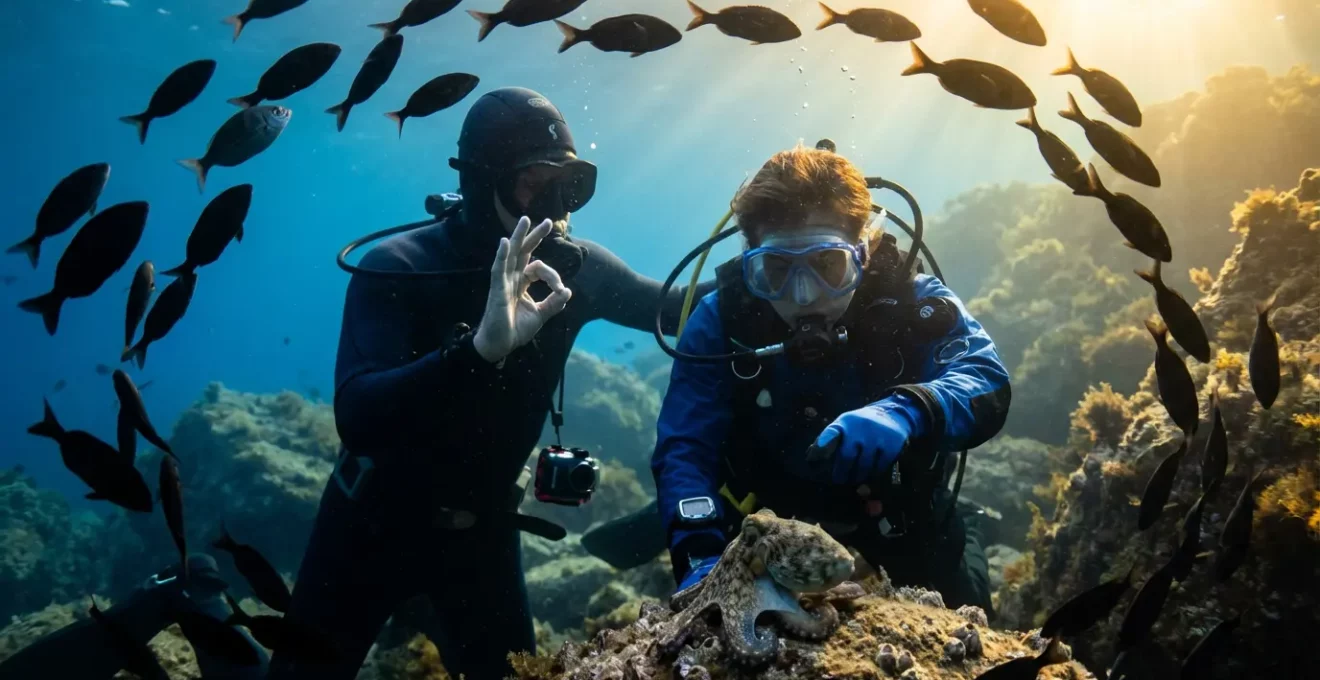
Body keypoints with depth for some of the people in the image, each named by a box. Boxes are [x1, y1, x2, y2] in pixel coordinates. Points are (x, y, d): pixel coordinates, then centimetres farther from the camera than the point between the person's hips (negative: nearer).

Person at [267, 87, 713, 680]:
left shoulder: (576, 268, -9)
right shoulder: (400, 268, -23)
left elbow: (671, 310, 8)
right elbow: (356, 419, -37)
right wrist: (481, 347, -50)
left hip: (482, 526, 4)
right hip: (377, 518, -3)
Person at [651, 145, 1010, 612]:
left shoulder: (911, 304, -19)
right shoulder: (720, 322, -19)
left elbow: (986, 382, -34)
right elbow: (684, 452, -25)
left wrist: (908, 413, -57)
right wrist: (702, 558, -43)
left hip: (902, 537, 0)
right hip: (768, 545, 0)